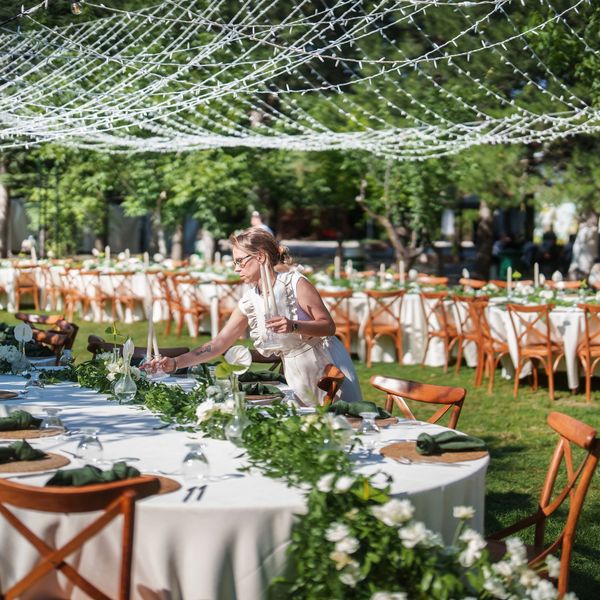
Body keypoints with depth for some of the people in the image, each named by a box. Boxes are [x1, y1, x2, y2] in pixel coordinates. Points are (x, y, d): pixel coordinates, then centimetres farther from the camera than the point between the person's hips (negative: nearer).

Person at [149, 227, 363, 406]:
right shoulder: (249, 302, 0)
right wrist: (175, 363, -7)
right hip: (296, 376, 4)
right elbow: (218, 344, 1)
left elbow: (329, 326, -12)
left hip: (327, 366, -4)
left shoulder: (295, 283, -14)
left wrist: (293, 326, -30)